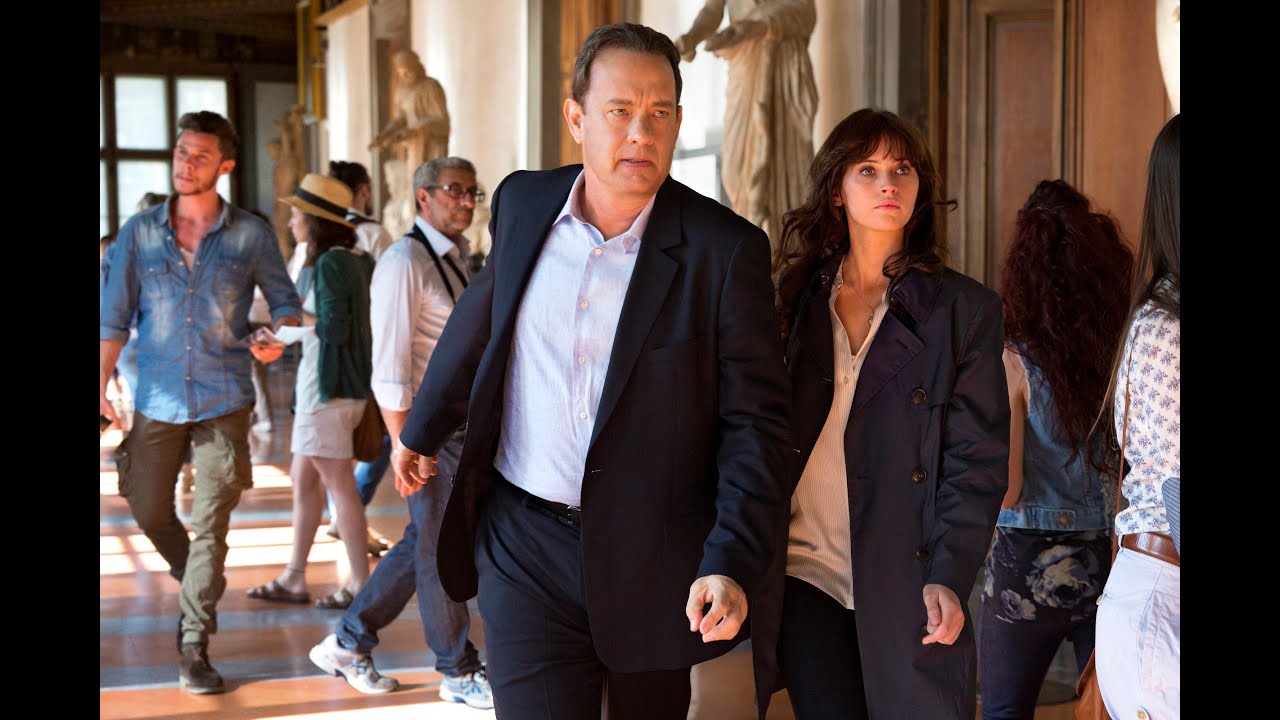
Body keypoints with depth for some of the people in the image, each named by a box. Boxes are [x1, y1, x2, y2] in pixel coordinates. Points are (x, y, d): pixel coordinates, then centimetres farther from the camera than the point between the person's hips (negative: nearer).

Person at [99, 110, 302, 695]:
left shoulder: (250, 235, -2)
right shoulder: (140, 232, 2)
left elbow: (285, 301, 7)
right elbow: (115, 316, 4)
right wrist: (102, 387, -2)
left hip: (223, 400, -2)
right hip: (158, 399, 3)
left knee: (209, 526, -4)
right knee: (150, 513, 13)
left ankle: (194, 646, 4)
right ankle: (200, 586, 42)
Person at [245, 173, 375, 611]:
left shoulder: (331, 263, -16)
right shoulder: (356, 260, 12)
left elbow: (334, 328, -21)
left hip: (329, 388, -10)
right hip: (320, 383, 10)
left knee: (339, 486, -3)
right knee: (303, 481, 13)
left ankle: (361, 584, 4)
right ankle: (294, 579, 18)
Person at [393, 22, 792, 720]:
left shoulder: (726, 249, -10)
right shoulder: (522, 204, 1)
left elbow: (755, 419, -9)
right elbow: (477, 323, 20)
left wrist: (732, 564, -18)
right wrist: (420, 433, 31)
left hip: (652, 559, -1)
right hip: (525, 546, 2)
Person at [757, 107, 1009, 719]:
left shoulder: (965, 309, 1)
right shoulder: (795, 299, 9)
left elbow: (977, 457, -3)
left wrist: (949, 578, -14)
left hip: (905, 585, -2)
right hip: (805, 577, 2)